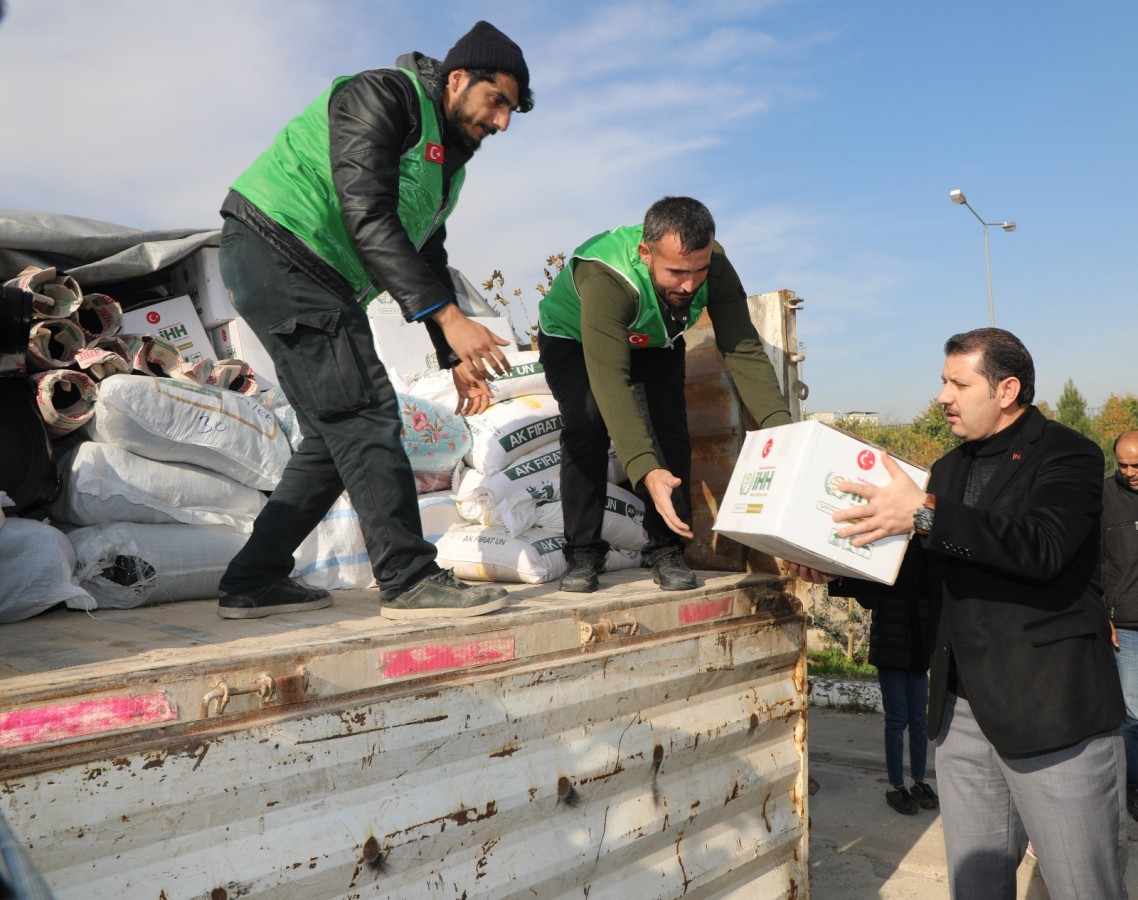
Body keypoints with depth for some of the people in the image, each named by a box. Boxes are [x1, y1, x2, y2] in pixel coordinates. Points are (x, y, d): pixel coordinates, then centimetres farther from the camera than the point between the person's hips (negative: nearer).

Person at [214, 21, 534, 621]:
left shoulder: (447, 164, 18)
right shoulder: (384, 95, -10)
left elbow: (427, 261, 21)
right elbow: (367, 217, -23)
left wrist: (456, 357, 12)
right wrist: (448, 316, -28)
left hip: (320, 280, 10)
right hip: (275, 249, -10)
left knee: (337, 433, 7)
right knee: (365, 414, -14)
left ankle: (253, 583, 14)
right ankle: (410, 580, -10)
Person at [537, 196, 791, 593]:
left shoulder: (713, 266, -30)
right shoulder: (605, 280, -44)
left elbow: (743, 350, -30)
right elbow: (610, 382, -50)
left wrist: (780, 426, -44)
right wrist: (646, 471, -59)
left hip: (654, 341, 4)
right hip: (572, 338, -3)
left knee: (669, 426, -16)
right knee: (587, 424, -25)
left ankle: (666, 550, -4)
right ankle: (582, 553, -11)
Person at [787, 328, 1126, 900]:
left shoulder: (1067, 454, -7)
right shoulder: (949, 469, 15)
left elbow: (1041, 546, -26)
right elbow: (923, 574, 17)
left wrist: (925, 514, -33)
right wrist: (836, 572, 3)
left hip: (1054, 711, -6)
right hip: (963, 712, 7)